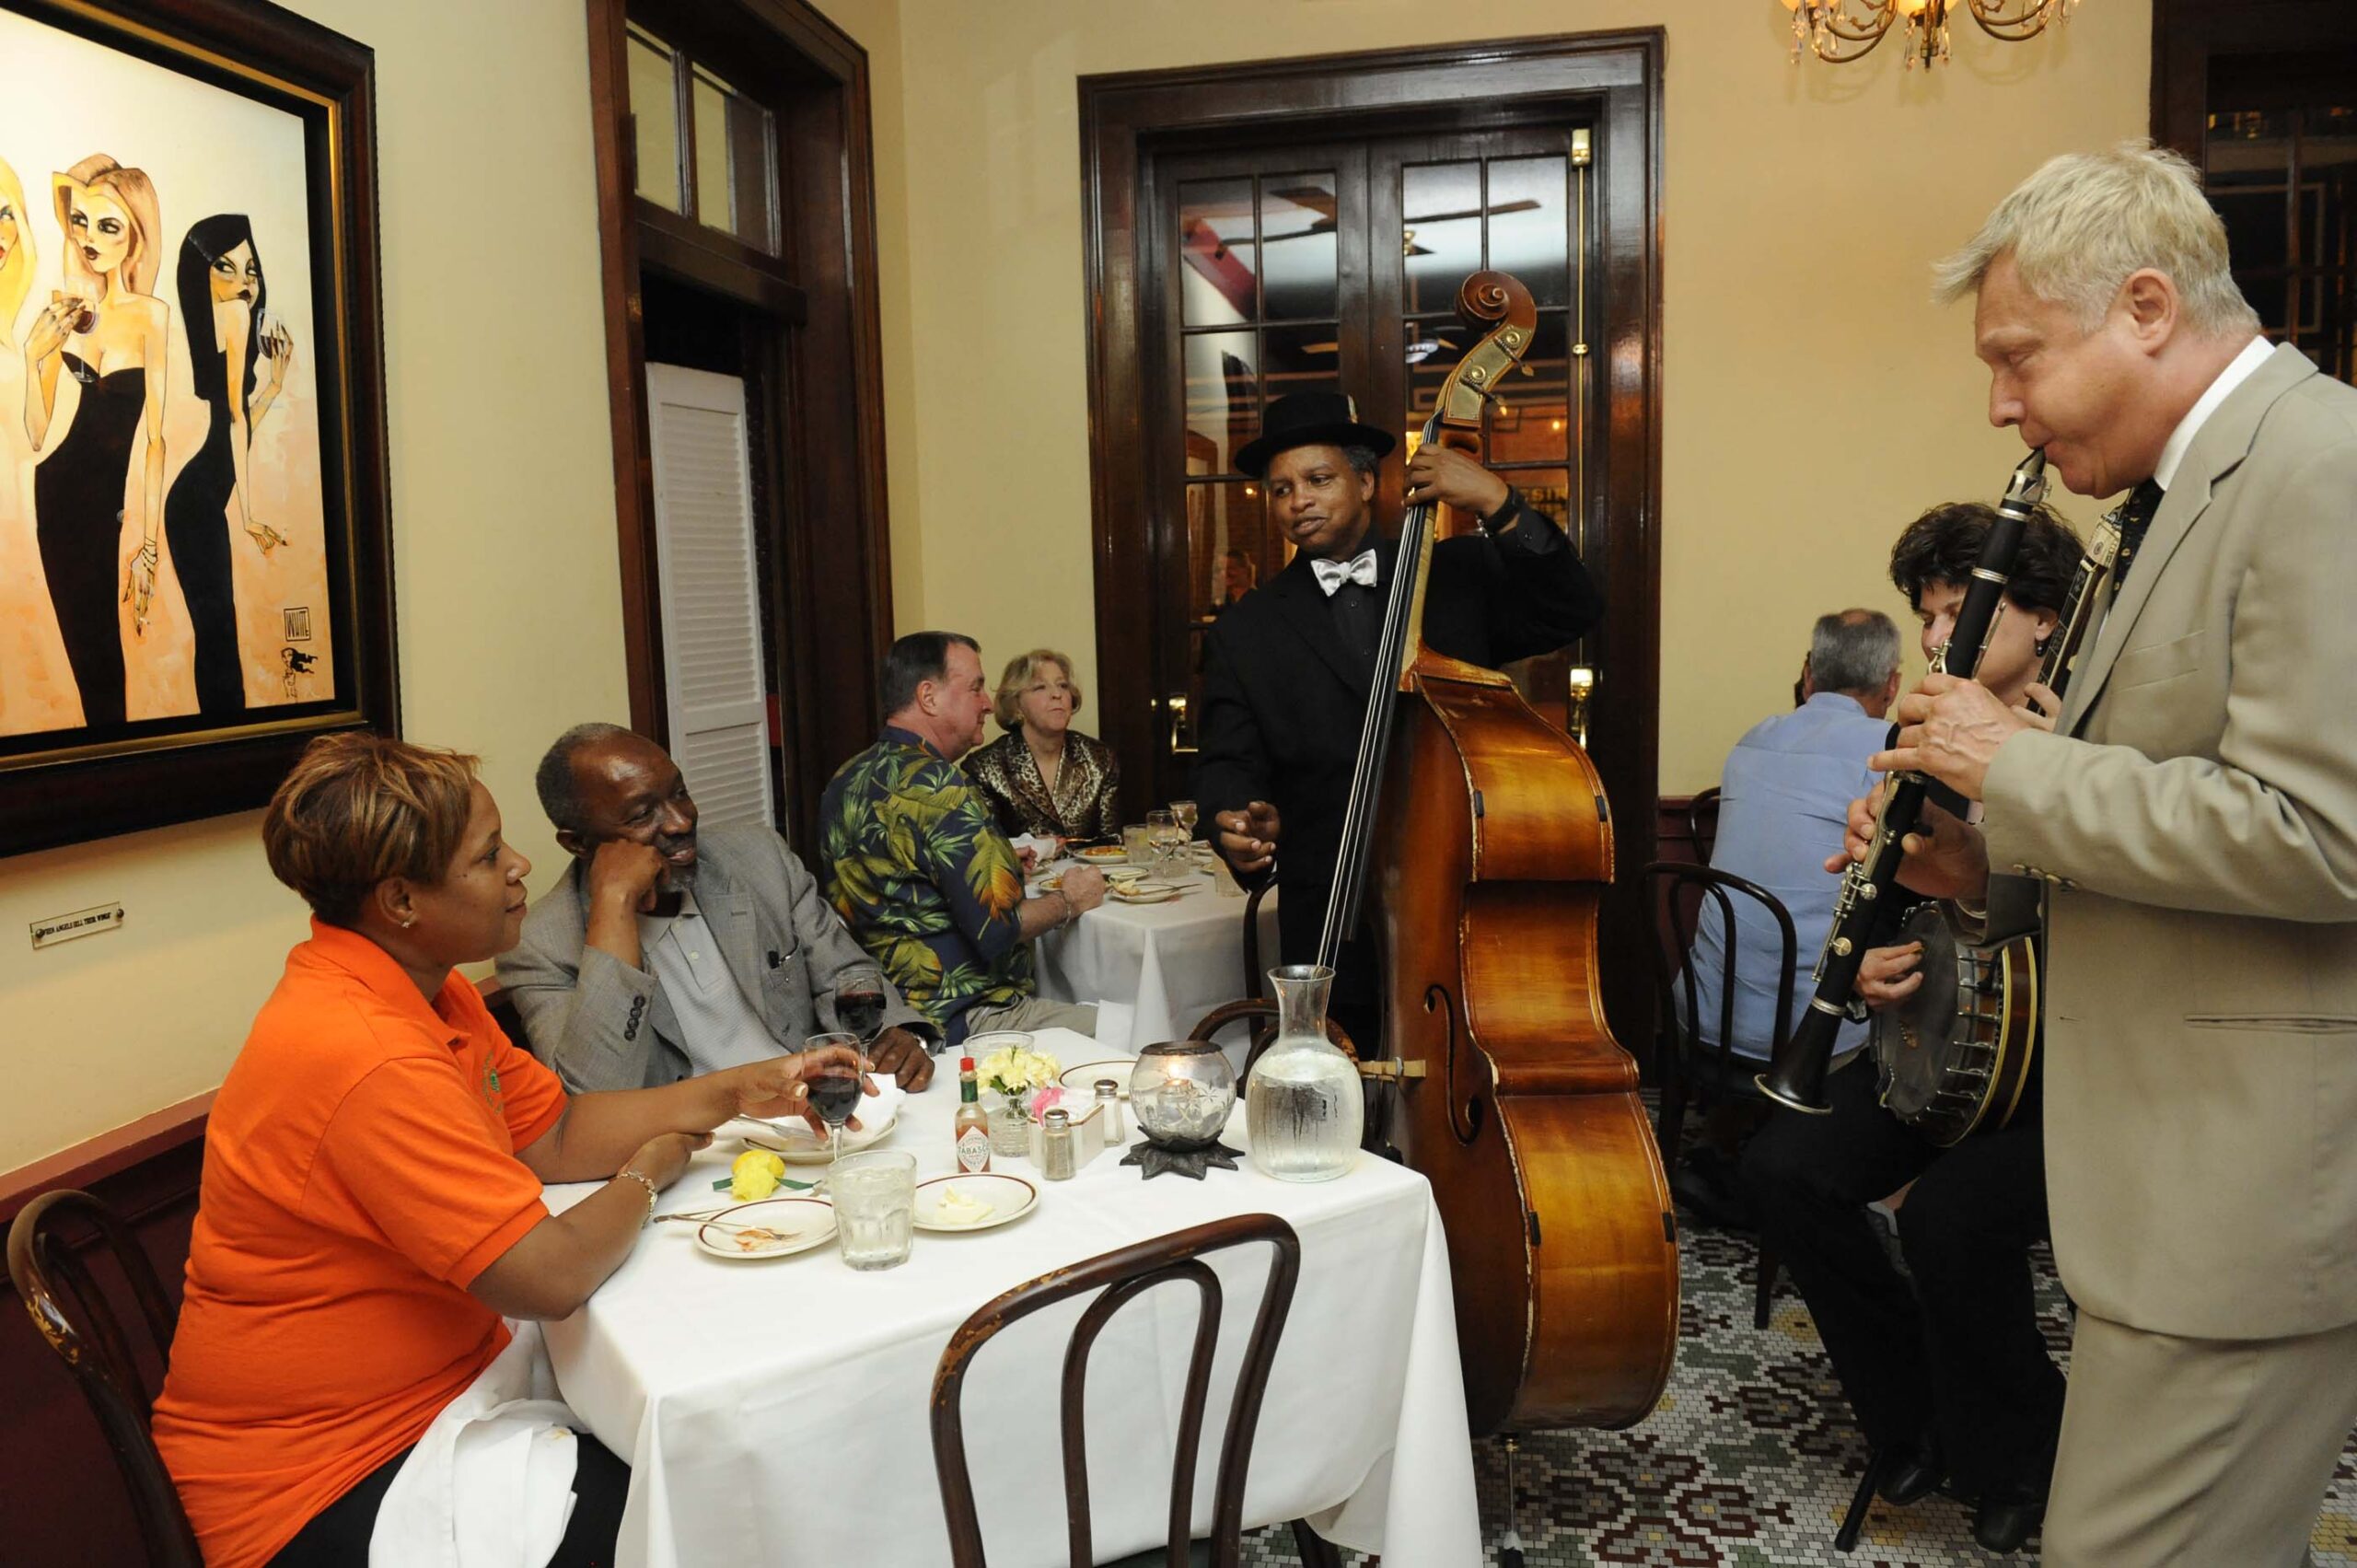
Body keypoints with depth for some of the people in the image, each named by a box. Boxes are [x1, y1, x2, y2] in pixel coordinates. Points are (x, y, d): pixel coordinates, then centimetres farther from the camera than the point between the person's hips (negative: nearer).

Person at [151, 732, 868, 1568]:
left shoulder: (421, 990, 2)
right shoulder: (367, 1058, -30)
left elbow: (555, 1136, 7)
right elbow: (552, 1274, -29)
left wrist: (737, 1091, -3)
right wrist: (646, 1177, -9)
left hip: (433, 1376, 9)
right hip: (333, 1480, -9)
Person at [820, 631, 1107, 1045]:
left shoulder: (846, 780, 10)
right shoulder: (938, 786, -19)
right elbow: (997, 930, -21)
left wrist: (1002, 865, 21)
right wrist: (1068, 901, -2)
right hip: (963, 1019, -10)